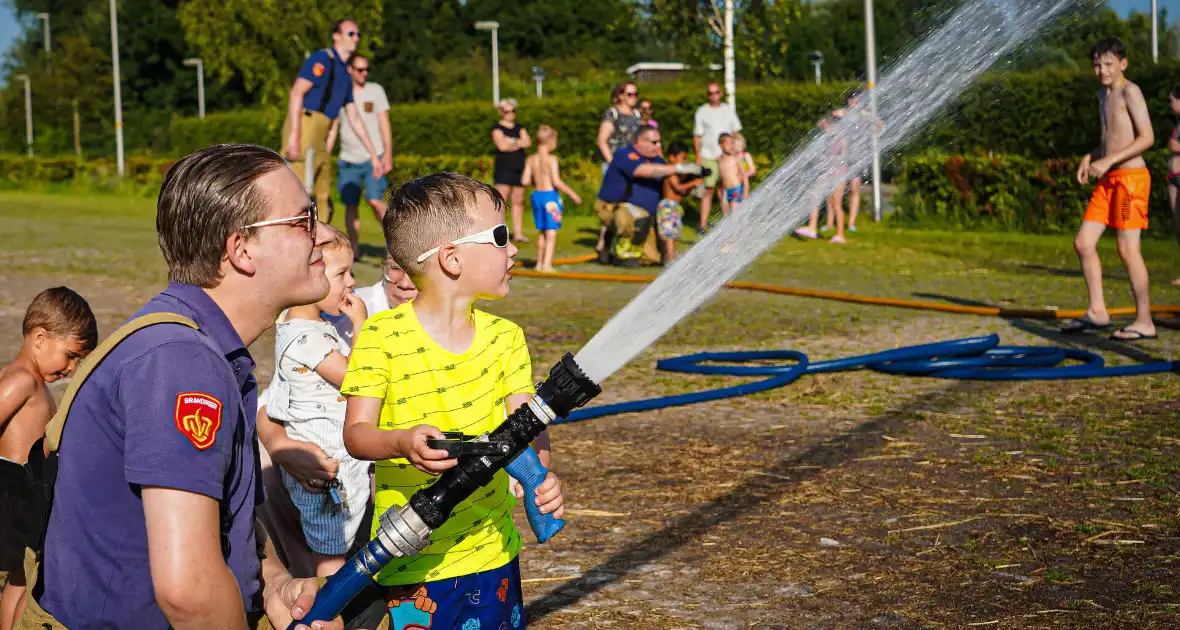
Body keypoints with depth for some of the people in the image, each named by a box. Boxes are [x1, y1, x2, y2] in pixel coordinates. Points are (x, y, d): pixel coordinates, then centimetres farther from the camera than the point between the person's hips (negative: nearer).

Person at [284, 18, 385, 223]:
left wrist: (374, 155, 23)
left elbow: (354, 119, 25)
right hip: (303, 129, -10)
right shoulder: (322, 59, -5)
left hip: (318, 139, 10)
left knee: (323, 203, 11)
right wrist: (293, 135, -26)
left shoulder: (345, 76, 22)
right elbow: (296, 93, -16)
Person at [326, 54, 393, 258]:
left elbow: (384, 124, 1)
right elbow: (332, 128, 11)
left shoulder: (375, 90, 3)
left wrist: (388, 154, -8)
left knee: (375, 200, -16)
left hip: (373, 158, -2)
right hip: (348, 160, 2)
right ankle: (354, 249, 10)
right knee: (350, 205, 1)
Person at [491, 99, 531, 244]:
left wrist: (511, 141, -9)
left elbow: (528, 142, 3)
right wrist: (518, 143, -2)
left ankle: (518, 233, 11)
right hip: (504, 168, -6)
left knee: (518, 202, 6)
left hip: (519, 168, 6)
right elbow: (502, 146, -15)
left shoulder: (519, 128, 18)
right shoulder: (497, 128, 0)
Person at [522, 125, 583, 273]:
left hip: (536, 195, 6)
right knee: (551, 233, -3)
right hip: (550, 195, -6)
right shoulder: (551, 159, -13)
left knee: (542, 232, 20)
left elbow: (525, 180, 2)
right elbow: (556, 182, -19)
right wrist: (572, 194, -10)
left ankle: (539, 263, 26)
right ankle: (547, 264, -10)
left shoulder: (531, 159, 4)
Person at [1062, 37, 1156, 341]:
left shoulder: (1130, 91, -9)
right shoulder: (1104, 94, 18)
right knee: (1083, 243, 5)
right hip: (1108, 180, 9)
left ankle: (1144, 322, -3)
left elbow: (1147, 137, -17)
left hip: (1130, 176, -9)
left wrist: (1108, 160, -20)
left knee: (1128, 248, -9)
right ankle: (1097, 312, 13)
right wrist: (1090, 157, 9)